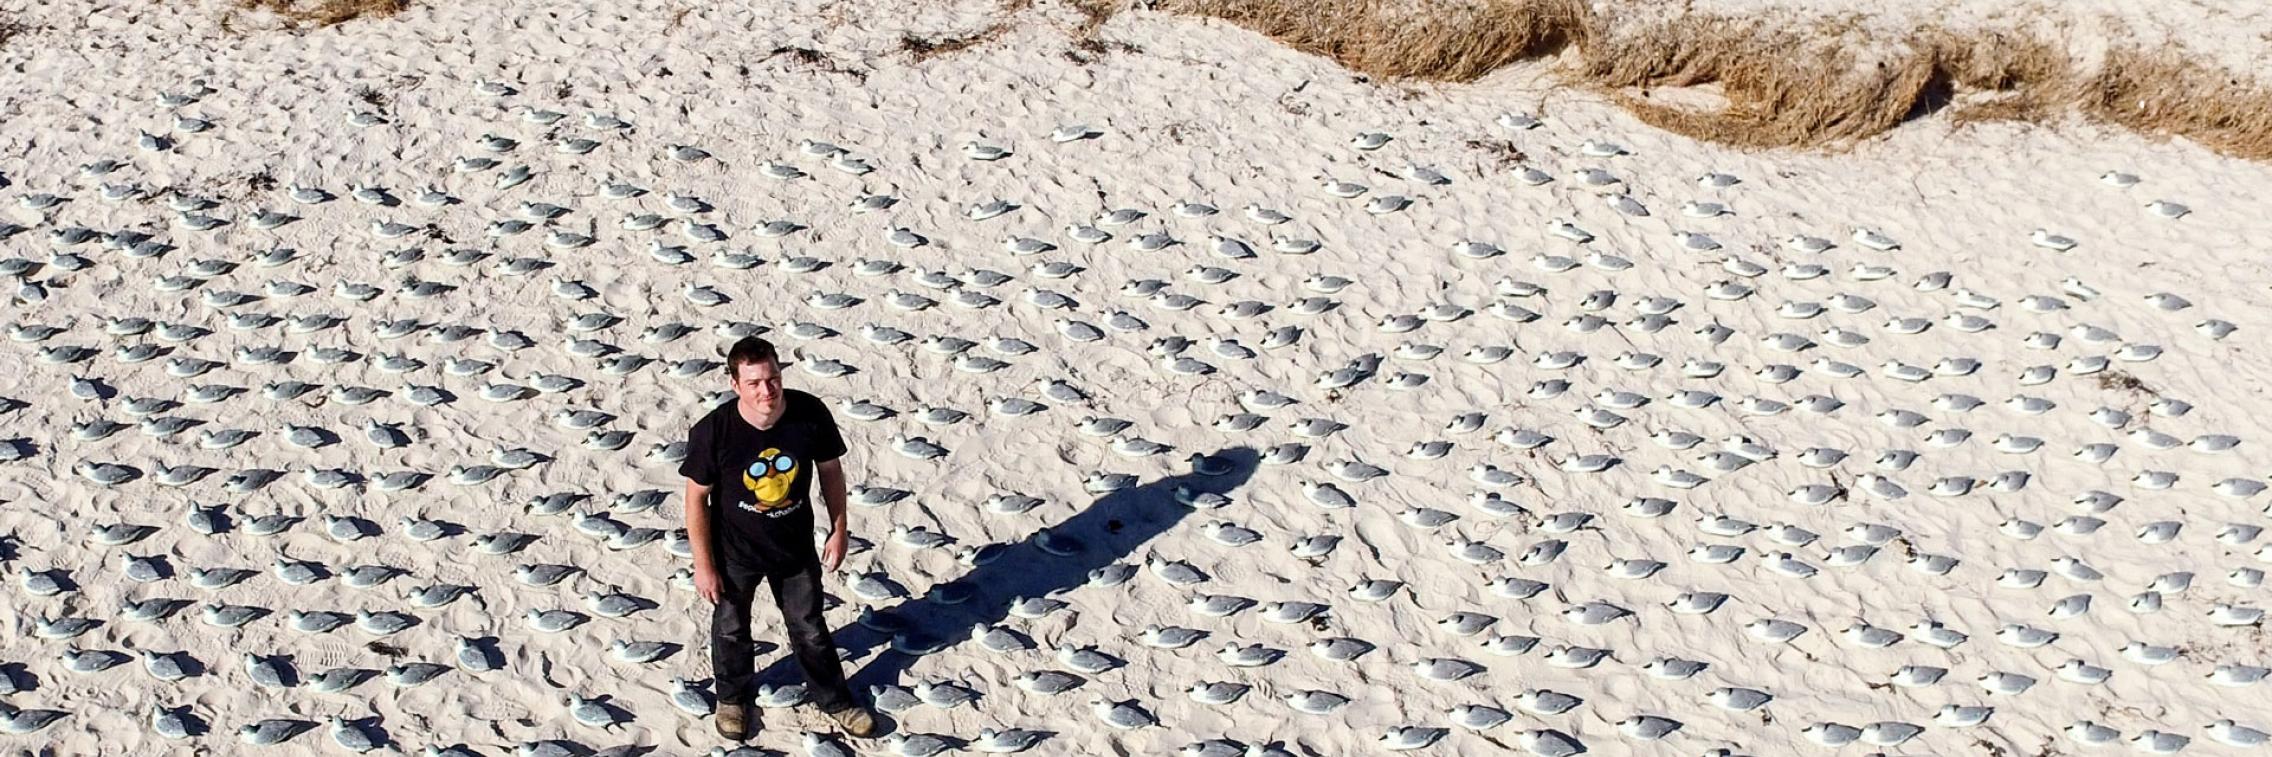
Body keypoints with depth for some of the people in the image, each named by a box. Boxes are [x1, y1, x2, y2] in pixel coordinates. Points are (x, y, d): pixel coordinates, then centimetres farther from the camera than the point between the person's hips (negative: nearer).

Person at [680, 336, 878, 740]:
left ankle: (832, 697, 44)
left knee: (809, 627, 20)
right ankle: (732, 697, 51)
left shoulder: (811, 414, -23)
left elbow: (830, 470, -5)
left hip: (796, 546, 1)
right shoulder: (712, 432, -28)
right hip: (735, 550, -1)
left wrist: (839, 530, 1)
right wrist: (704, 565, -11)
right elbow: (697, 498, -16)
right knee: (731, 628, 23)